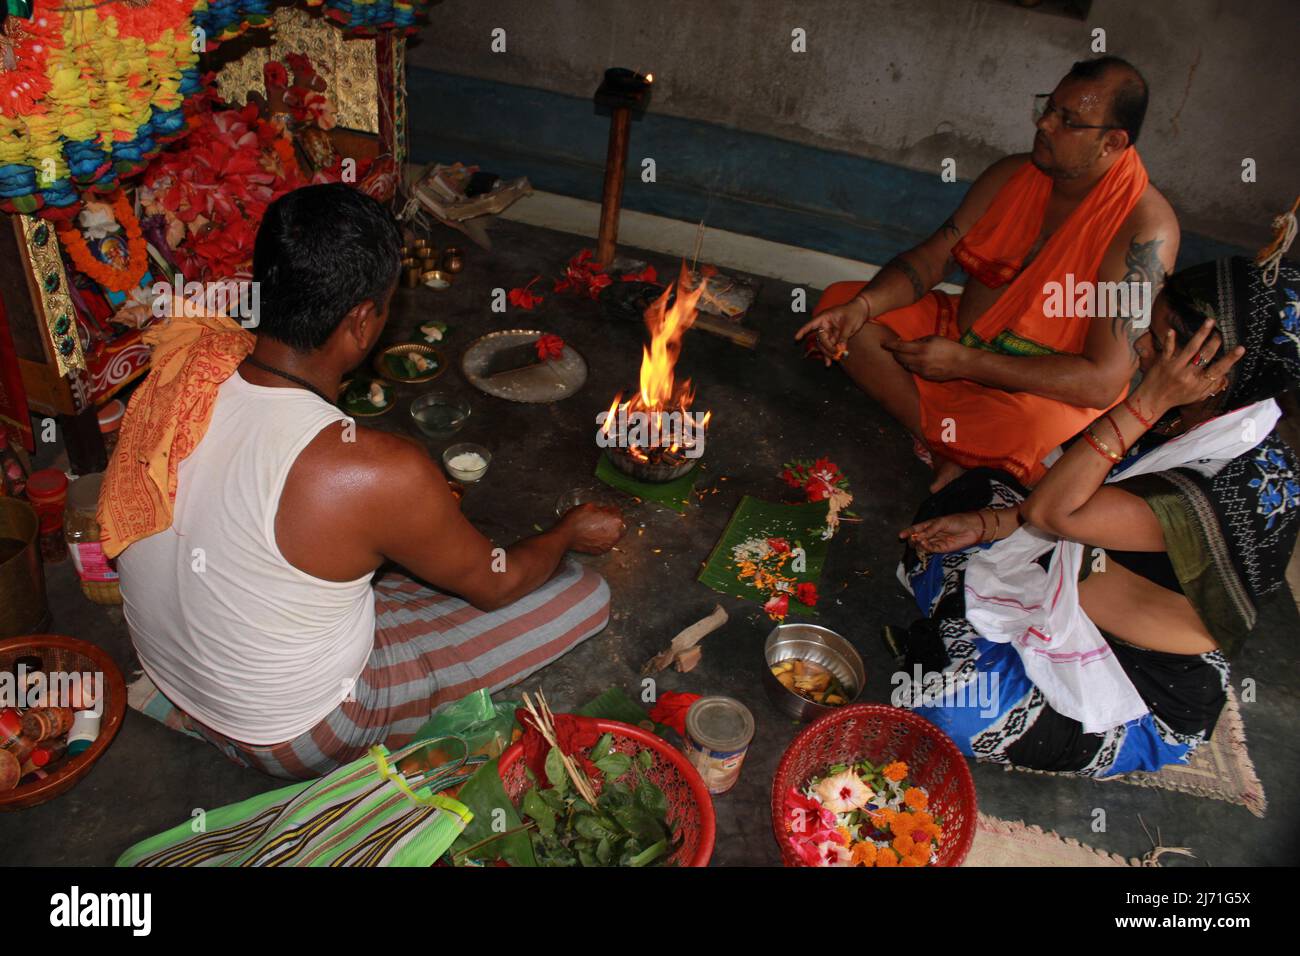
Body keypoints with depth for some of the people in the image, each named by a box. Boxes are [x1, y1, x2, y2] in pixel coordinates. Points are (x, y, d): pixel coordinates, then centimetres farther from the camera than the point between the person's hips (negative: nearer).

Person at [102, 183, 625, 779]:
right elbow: (496, 584, -15)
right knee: (584, 593, -6)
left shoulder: (182, 367, -17)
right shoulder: (382, 475, -36)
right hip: (293, 738, -6)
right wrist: (571, 531, 6)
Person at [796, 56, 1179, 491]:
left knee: (1035, 423, -44)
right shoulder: (1013, 175, -2)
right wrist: (862, 306, -19)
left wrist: (965, 362, -29)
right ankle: (950, 454, -14)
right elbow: (930, 259, 2)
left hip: (1052, 390, -7)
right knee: (839, 300, -8)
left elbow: (1103, 381, -27)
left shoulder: (1145, 228, -22)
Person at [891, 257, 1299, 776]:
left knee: (955, 703, -28)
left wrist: (1146, 401, -34)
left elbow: (1055, 511, -34)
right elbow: (1077, 504, 7)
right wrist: (982, 525, -3)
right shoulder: (1180, 422, -6)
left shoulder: (1258, 486, -31)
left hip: (1147, 696, -8)